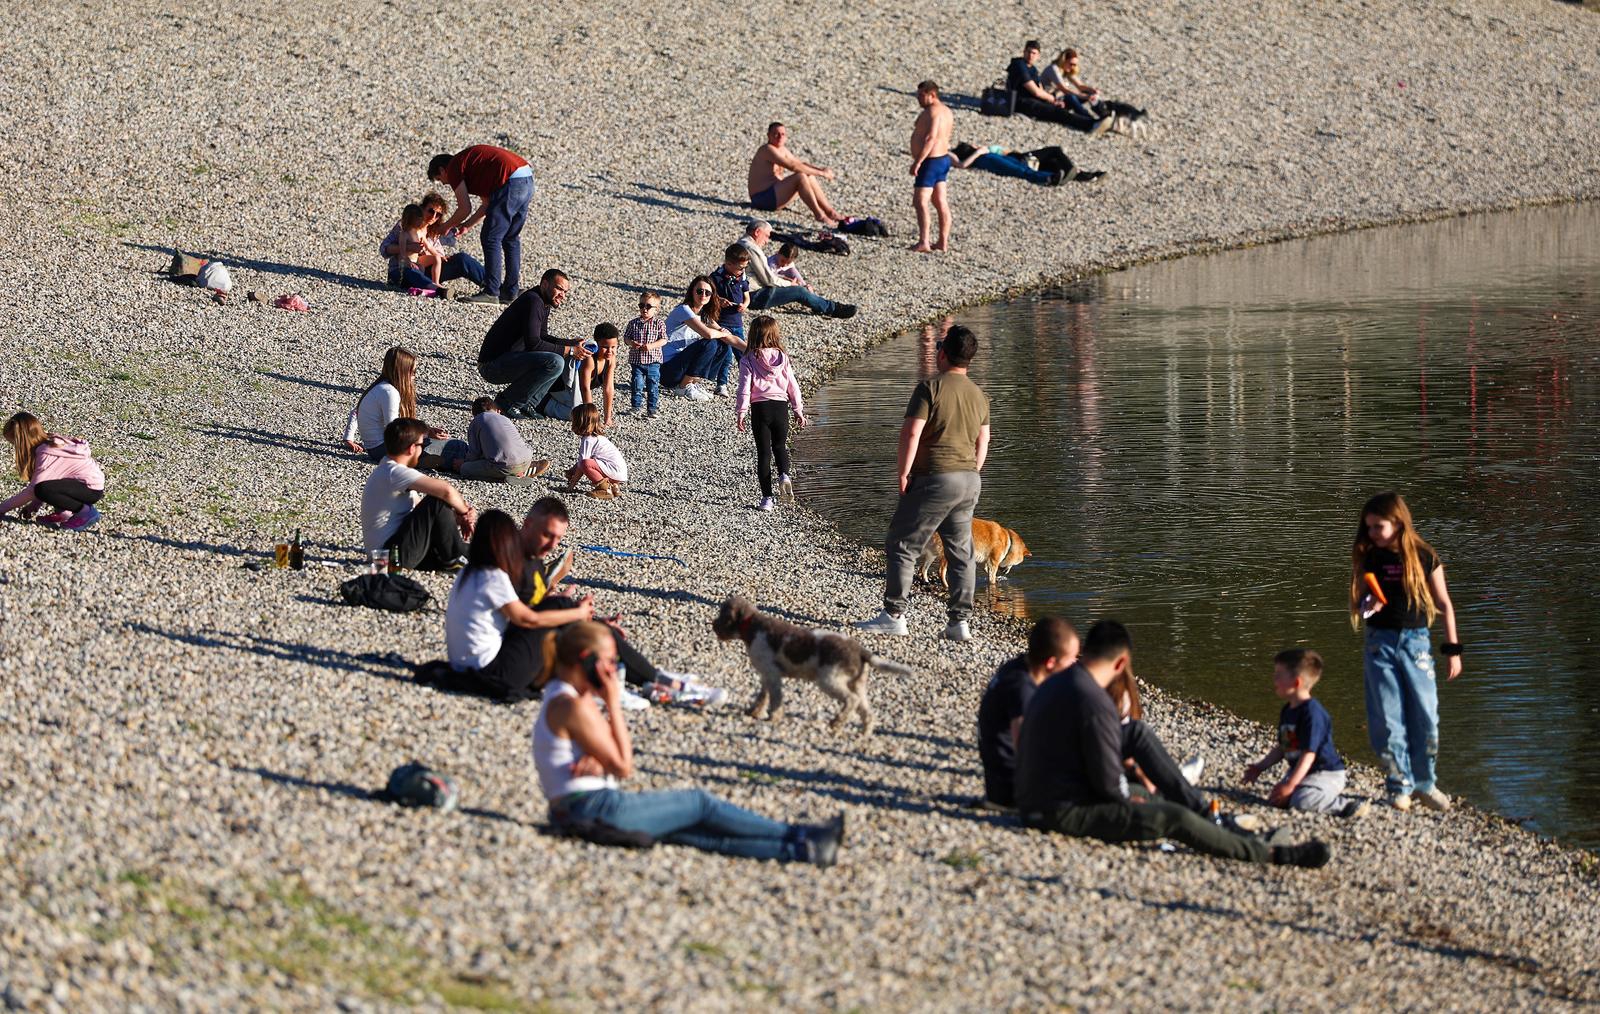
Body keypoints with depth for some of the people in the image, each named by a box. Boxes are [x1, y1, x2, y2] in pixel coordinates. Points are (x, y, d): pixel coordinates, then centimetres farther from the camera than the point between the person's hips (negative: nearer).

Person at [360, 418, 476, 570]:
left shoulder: (385, 471, 15)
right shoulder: (395, 472, -18)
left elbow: (422, 508, 17)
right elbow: (446, 490, -28)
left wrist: (459, 513, 2)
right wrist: (464, 512, -7)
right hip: (394, 555, -11)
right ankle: (455, 558, -2)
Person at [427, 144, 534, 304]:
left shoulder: (453, 168, 3)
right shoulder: (470, 161, 30)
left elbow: (465, 209, -1)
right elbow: (487, 204, 31)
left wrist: (447, 227, 16)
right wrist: (467, 225, 33)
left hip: (510, 182, -9)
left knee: (491, 239, -3)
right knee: (511, 239, 16)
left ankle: (491, 293, -5)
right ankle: (510, 292, 18)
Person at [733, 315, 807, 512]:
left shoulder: (748, 360, -6)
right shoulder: (782, 357, 3)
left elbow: (745, 388, -10)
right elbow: (793, 386, 6)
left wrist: (740, 413, -4)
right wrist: (798, 411, 14)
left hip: (760, 408, -2)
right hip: (780, 406, 2)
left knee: (763, 452, 5)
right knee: (780, 447, 21)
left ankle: (767, 498, 4)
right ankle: (784, 475, -8)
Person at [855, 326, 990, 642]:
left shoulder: (931, 388, -11)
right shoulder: (978, 395, 11)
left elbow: (911, 433, -16)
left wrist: (903, 474, -9)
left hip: (934, 478, -7)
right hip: (970, 481, 7)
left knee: (902, 546, 1)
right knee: (961, 553, 9)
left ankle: (894, 616, 0)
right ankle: (960, 622, 7)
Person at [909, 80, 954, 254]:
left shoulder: (933, 111, -17)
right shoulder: (945, 110, 15)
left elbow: (930, 137, -27)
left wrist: (917, 161, -28)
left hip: (930, 161, -11)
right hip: (943, 158, 11)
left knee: (920, 202, -12)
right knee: (941, 203, 13)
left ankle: (923, 243, -18)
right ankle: (943, 242, 16)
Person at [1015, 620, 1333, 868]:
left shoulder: (1052, 686, 6)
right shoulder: (1095, 703, -23)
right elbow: (1107, 784, -21)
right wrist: (1129, 806, -1)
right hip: (1067, 814, -10)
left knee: (1137, 732, 16)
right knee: (1176, 819, -11)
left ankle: (1198, 807, 21)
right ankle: (1274, 855, -6)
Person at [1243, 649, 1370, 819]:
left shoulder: (1312, 712, -21)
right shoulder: (1287, 711, 10)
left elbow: (1308, 753, -24)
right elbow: (1281, 748, 21)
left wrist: (1290, 785, -26)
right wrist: (1260, 767, 16)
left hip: (1326, 774, -10)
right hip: (1299, 771, 10)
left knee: (1301, 801, -32)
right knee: (1277, 800, -7)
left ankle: (1345, 806, -13)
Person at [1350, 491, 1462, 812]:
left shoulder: (1424, 557, -2)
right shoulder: (1369, 559, 2)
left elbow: (1444, 604, 4)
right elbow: (1358, 603, 10)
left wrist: (1452, 650, 2)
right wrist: (1366, 606, -15)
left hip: (1416, 641, -1)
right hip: (1380, 642, 1)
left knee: (1426, 716, 0)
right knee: (1387, 719, -1)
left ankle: (1425, 783, 16)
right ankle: (1400, 786, 8)